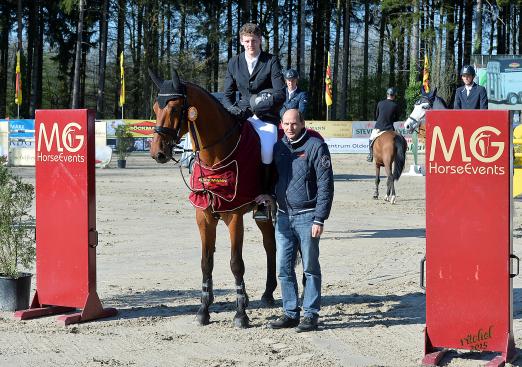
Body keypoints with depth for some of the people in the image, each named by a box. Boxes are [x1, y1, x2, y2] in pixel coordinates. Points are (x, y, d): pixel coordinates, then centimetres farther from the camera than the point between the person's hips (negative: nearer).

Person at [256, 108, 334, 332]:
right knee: (284, 269, 8)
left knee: (310, 268, 3)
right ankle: (290, 313, 18)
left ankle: (311, 314, 10)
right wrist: (270, 196, 2)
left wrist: (319, 220, -15)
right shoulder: (278, 147, 10)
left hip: (307, 217, -6)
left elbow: (325, 186, -11)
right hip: (283, 216, 6)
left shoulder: (315, 147, -9)